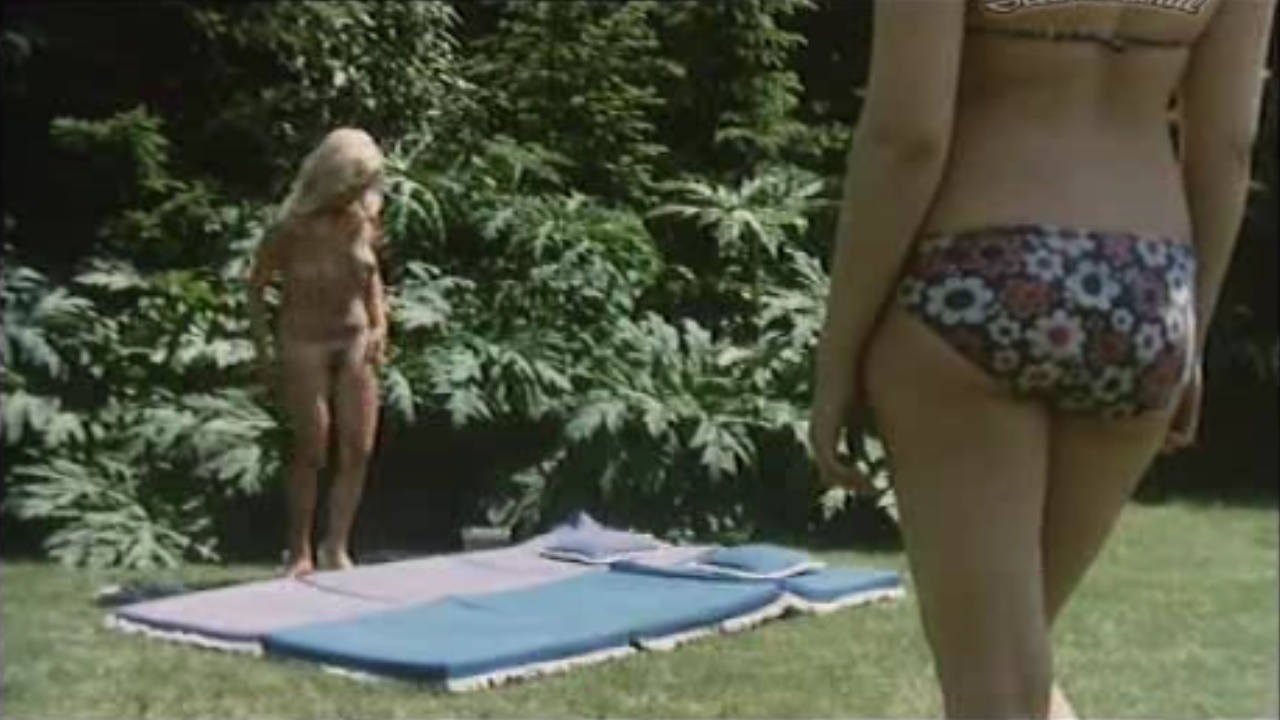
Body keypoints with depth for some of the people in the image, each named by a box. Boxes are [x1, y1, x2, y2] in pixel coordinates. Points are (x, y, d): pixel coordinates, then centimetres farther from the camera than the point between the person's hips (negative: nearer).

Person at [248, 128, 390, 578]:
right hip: (304, 345, -4)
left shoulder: (365, 219, -4)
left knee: (358, 452, 4)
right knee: (311, 453, -1)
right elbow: (256, 286, -6)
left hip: (355, 342, 5)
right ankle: (299, 553, 12)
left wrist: (380, 323, -1)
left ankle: (336, 548, 17)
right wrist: (263, 351, -9)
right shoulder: (294, 229, -16)